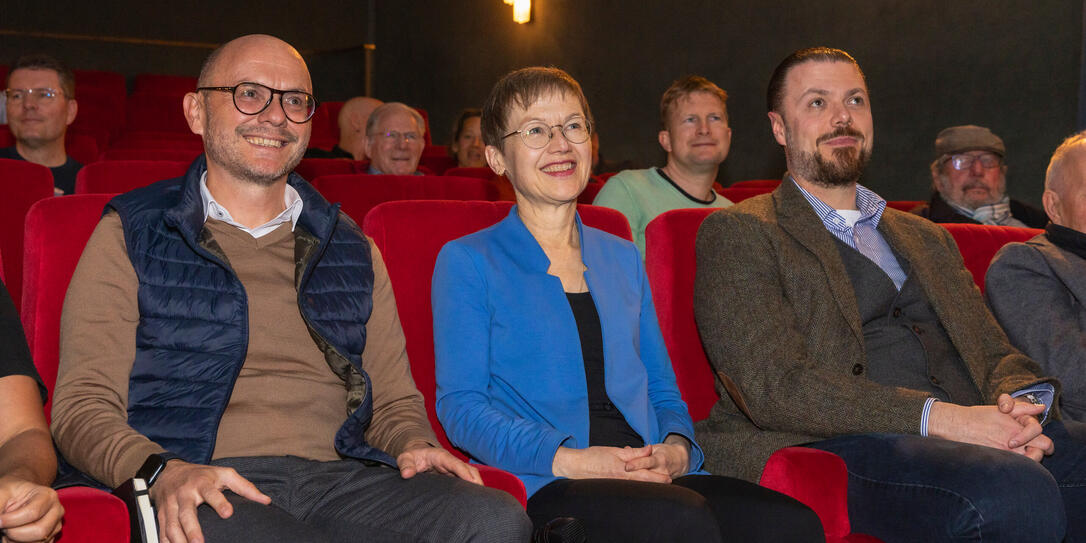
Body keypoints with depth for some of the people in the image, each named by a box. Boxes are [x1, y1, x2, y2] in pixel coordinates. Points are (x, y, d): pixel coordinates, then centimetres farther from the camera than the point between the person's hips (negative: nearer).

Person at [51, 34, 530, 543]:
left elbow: (395, 400, 25)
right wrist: (162, 472, -19)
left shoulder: (351, 248, 22)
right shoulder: (132, 235, 11)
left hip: (340, 478, 3)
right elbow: (83, 405, 2)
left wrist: (415, 444, 0)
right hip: (212, 492, -3)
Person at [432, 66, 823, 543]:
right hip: (545, 487, -5)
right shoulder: (466, 261, 8)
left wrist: (675, 449, -2)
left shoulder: (622, 258, 25)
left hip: (655, 478, 6)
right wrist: (569, 460, -16)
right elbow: (460, 405, -2)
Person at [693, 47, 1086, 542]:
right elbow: (776, 388, -9)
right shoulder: (737, 235, 4)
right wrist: (938, 418, -18)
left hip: (966, 432, 7)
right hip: (834, 446, -6)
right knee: (1015, 495, -33)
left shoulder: (927, 239, 27)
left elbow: (995, 353, 20)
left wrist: (1021, 408, -6)